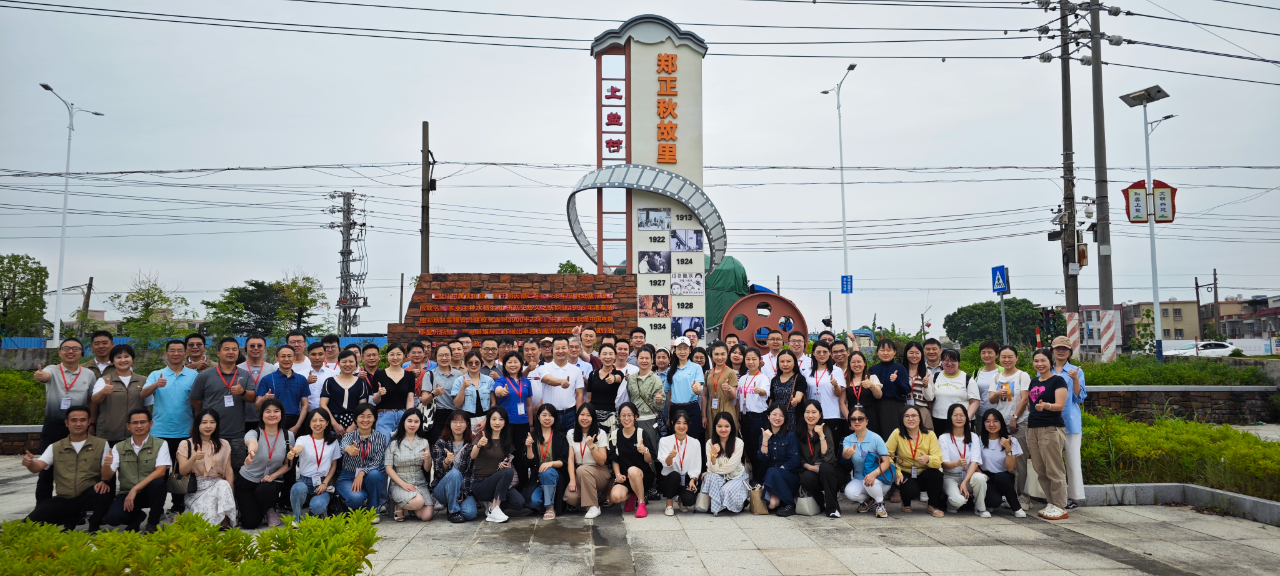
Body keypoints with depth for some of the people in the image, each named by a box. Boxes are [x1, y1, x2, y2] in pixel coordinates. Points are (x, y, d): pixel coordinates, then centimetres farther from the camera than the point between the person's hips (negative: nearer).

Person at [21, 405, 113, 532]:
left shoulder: (101, 444, 2)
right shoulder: (55, 447, 8)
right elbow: (37, 468, -3)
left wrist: (104, 481, -27)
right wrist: (29, 463, -27)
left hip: (88, 496, -3)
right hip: (63, 500, 3)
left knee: (105, 492, -35)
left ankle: (93, 528, -9)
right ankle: (72, 519, 14)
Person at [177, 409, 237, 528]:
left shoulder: (223, 444, 12)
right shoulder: (185, 444, 5)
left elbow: (229, 470, 5)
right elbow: (182, 472, -2)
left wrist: (231, 494, -7)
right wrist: (194, 458, -22)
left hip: (218, 485, 2)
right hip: (195, 489, -2)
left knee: (224, 486, -35)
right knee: (207, 510, -35)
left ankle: (224, 522, -29)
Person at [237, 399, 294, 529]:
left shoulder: (288, 436, -9)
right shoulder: (253, 433, -17)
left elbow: (288, 464, 0)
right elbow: (252, 443, -44)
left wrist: (273, 476, -19)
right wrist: (251, 452, -68)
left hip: (272, 480, 1)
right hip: (247, 481, -1)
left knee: (265, 490, -35)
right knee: (250, 523, -11)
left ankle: (270, 510, 1)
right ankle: (247, 504, 25)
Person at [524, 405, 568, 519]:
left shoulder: (560, 438, 3)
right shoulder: (532, 436, 6)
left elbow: (564, 462, -4)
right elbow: (530, 461, -1)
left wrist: (551, 463, -23)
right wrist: (529, 447, -18)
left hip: (555, 475, -1)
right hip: (536, 478, 1)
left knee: (547, 472, -37)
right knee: (533, 501, -27)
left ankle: (550, 508, -20)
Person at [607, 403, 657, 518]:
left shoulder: (642, 433, -6)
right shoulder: (614, 435, 3)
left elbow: (649, 461, -7)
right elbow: (614, 460, 9)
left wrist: (645, 451, -28)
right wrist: (618, 474, -7)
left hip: (643, 476, -3)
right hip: (624, 477, 3)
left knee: (632, 470, -38)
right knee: (615, 496, -28)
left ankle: (641, 504, -17)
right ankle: (632, 496, 10)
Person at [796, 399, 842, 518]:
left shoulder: (826, 431, -3)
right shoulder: (800, 432, 3)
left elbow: (827, 458, -17)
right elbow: (799, 459, 6)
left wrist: (821, 435, -21)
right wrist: (810, 467, -14)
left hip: (827, 473, -1)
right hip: (809, 471, 1)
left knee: (824, 467, -36)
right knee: (807, 478, -34)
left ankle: (833, 507, -23)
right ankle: (824, 504, -8)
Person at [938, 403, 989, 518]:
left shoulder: (973, 437, 5)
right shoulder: (944, 438, -2)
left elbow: (975, 462, -7)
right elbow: (944, 464, -10)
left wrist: (965, 482, -22)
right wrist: (957, 464, -34)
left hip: (968, 475, 3)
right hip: (950, 477, -2)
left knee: (980, 477, -33)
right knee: (959, 500, -32)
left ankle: (980, 508, -7)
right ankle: (951, 503, 6)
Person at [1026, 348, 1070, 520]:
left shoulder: (1058, 381, -3)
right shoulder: (1033, 382, 17)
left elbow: (1060, 405, -13)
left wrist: (1046, 406, -31)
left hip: (1052, 429, -7)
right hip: (1032, 428, 7)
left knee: (1054, 470, -5)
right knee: (1040, 471, 8)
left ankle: (1061, 507, 2)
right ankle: (1051, 504, 17)